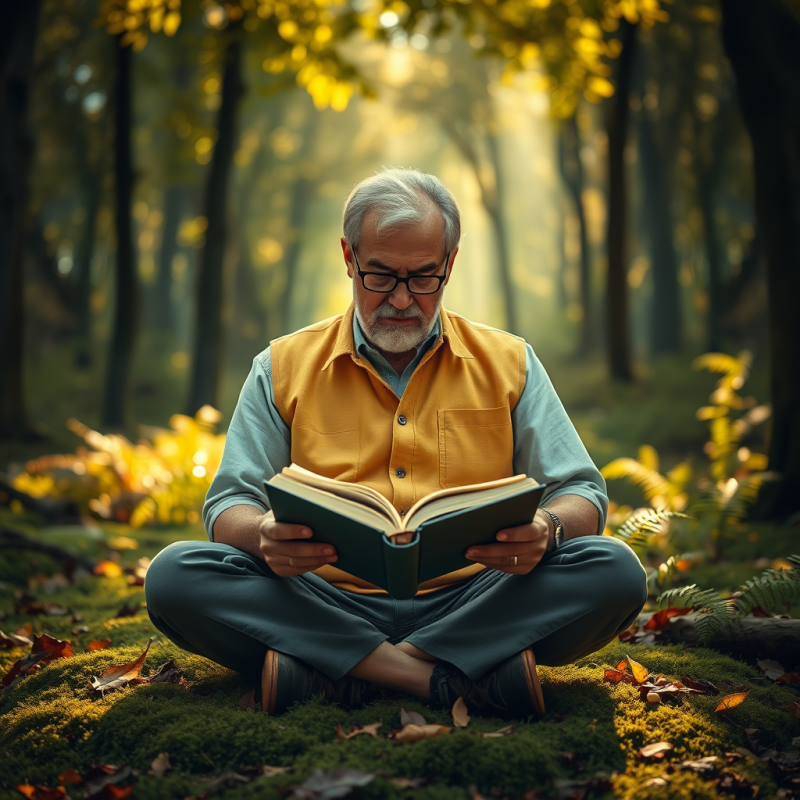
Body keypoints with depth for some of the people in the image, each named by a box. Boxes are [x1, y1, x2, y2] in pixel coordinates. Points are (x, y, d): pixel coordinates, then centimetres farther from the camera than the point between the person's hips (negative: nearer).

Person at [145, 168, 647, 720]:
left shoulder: (510, 364, 13)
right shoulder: (282, 368, 11)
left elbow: (583, 496, 9)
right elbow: (228, 508, 6)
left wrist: (546, 530, -17)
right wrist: (265, 536, -20)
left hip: (467, 603, 1)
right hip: (327, 605, 0)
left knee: (615, 571, -25)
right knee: (175, 576, -24)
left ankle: (328, 673, -26)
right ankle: (455, 677, -28)